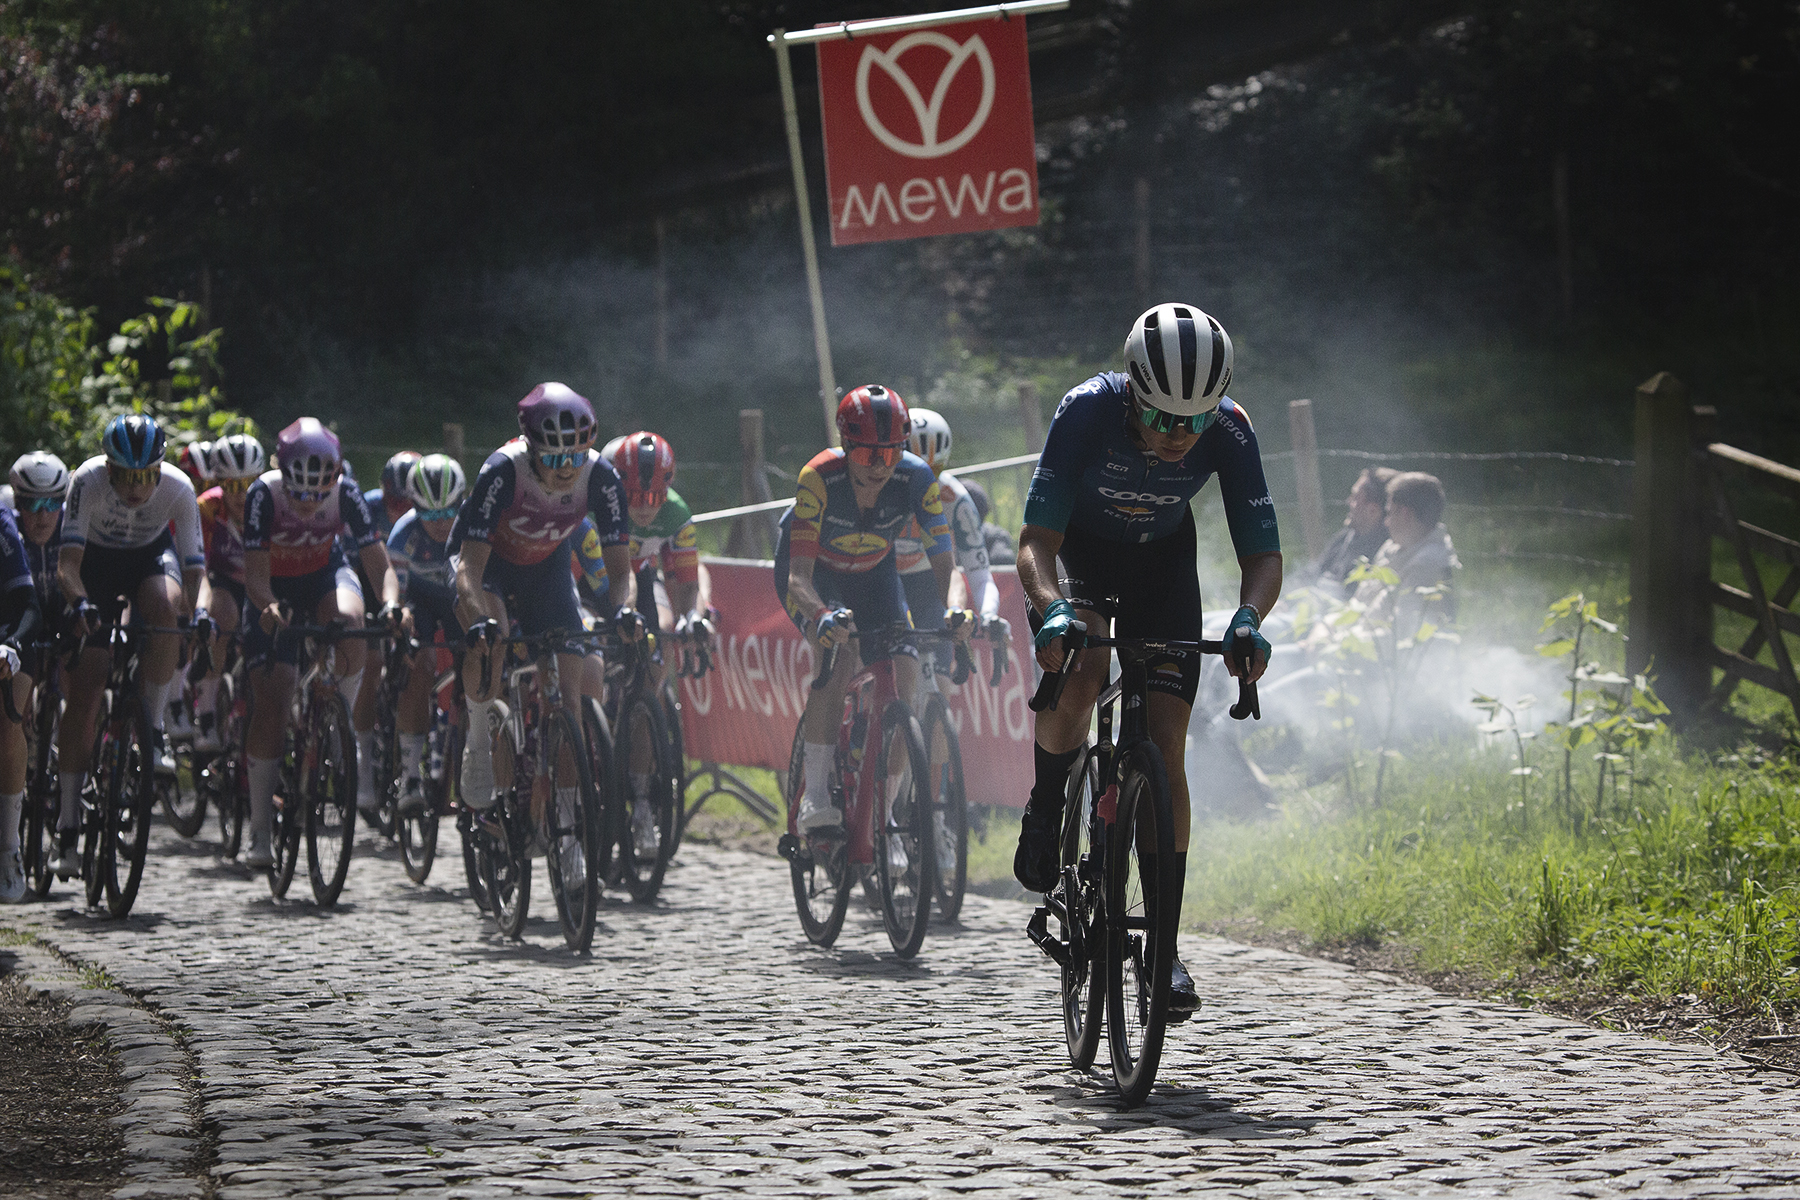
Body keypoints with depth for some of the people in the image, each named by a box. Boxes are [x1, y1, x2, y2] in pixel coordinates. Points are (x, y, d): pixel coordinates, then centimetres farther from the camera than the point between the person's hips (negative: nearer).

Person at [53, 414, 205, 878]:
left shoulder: (178, 488, -28)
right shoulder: (88, 480, -32)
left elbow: (193, 566, -23)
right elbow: (67, 561, -37)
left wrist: (196, 611, -41)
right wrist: (78, 602, -55)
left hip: (151, 556, 1)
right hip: (96, 560, -1)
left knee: (164, 605, -37)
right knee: (83, 698, -8)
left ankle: (153, 731, -23)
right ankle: (68, 825, 0)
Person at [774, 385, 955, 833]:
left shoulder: (916, 478, -28)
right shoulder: (820, 478, -36)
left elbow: (943, 561, -22)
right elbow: (798, 577, -39)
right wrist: (822, 617, -59)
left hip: (872, 573, 3)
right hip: (813, 570, -3)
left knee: (904, 670, -16)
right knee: (841, 653, -31)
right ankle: (815, 797, -27)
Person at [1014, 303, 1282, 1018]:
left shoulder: (1228, 430, -29)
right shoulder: (1087, 410, -35)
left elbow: (1263, 555, -25)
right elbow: (1036, 540, -34)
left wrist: (1249, 618, -47)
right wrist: (1052, 609, -54)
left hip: (1162, 560, 2)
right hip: (1077, 549, -2)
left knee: (1165, 745, -8)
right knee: (1078, 677, -32)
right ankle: (1046, 809, -2)